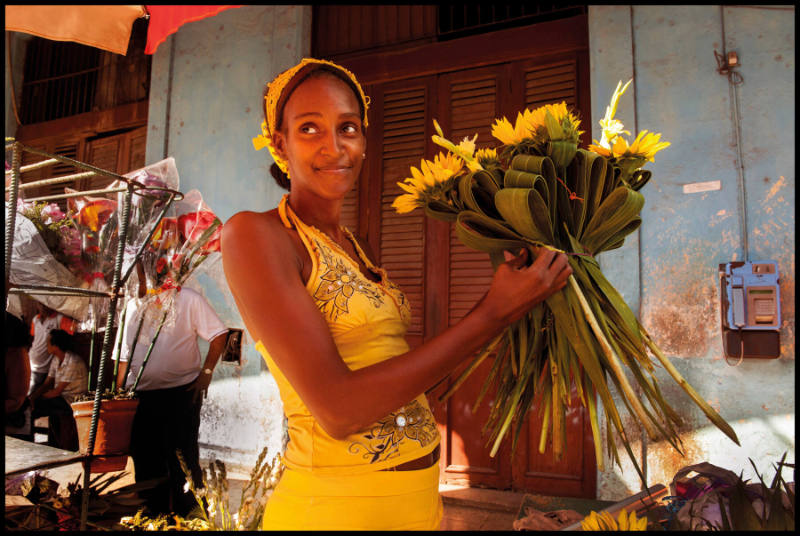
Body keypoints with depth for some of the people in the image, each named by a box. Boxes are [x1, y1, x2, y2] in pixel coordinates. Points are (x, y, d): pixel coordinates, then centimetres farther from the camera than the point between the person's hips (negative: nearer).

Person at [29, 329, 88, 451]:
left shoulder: (73, 362, -21)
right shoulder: (56, 359, 9)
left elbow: (57, 391, -18)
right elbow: (46, 384, 8)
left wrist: (36, 399, -10)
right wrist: (32, 397, -7)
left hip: (72, 401, -10)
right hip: (60, 397, 10)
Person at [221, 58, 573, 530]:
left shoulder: (358, 249, 7)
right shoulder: (252, 234, -14)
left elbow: (407, 380, 8)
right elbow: (338, 409, -22)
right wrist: (493, 314, -19)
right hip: (335, 504, -7)